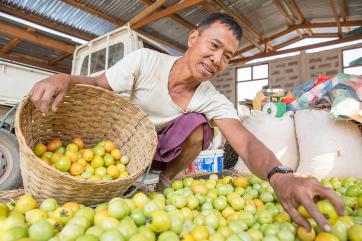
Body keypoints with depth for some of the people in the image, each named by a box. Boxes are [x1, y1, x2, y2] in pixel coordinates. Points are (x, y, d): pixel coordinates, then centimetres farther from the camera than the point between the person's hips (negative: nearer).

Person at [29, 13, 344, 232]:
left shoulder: (214, 101, -20)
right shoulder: (145, 60, -21)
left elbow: (247, 143, -33)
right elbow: (97, 85, -13)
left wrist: (280, 176, -53)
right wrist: (64, 79, -36)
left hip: (160, 150, 0)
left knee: (197, 124, -25)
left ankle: (166, 182, -3)